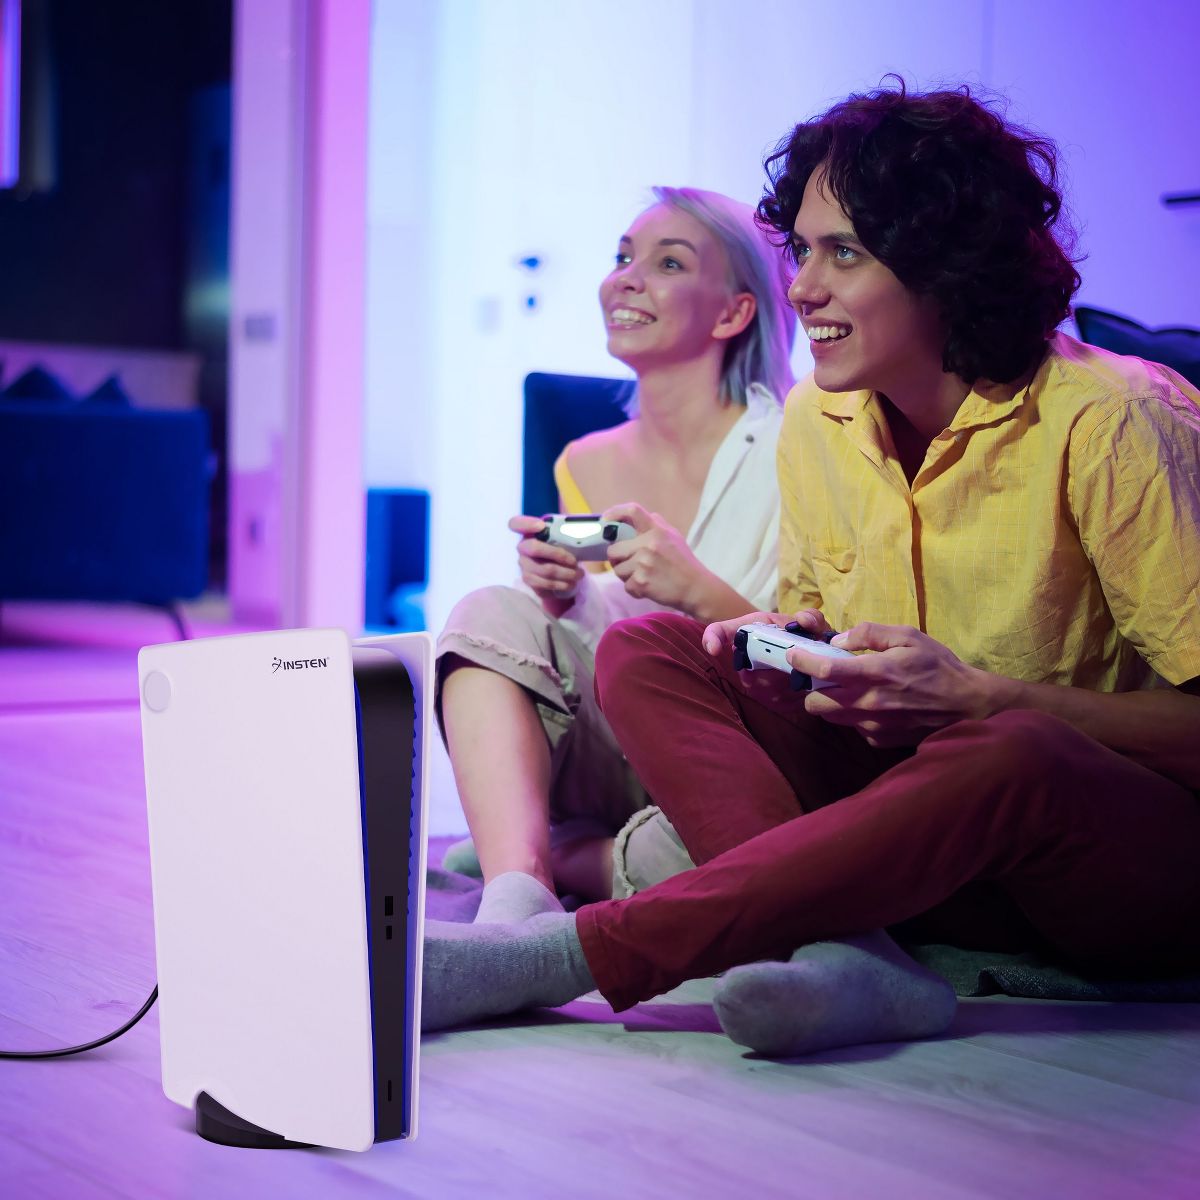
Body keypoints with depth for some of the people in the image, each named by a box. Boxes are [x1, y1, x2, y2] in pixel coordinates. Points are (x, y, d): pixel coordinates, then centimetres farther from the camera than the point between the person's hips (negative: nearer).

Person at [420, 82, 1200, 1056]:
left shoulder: (1111, 424, -17)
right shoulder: (817, 421, 2)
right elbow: (810, 621, 16)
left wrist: (980, 694, -26)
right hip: (932, 834, 6)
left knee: (1009, 754, -40)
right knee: (645, 651, -8)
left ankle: (565, 955, -36)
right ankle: (843, 955, -32)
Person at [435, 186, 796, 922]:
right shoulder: (586, 466, 10)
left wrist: (700, 592, -27)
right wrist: (560, 597, -9)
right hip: (618, 769, 5)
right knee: (494, 615, -19)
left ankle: (565, 861, -12)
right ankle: (515, 896, -34)